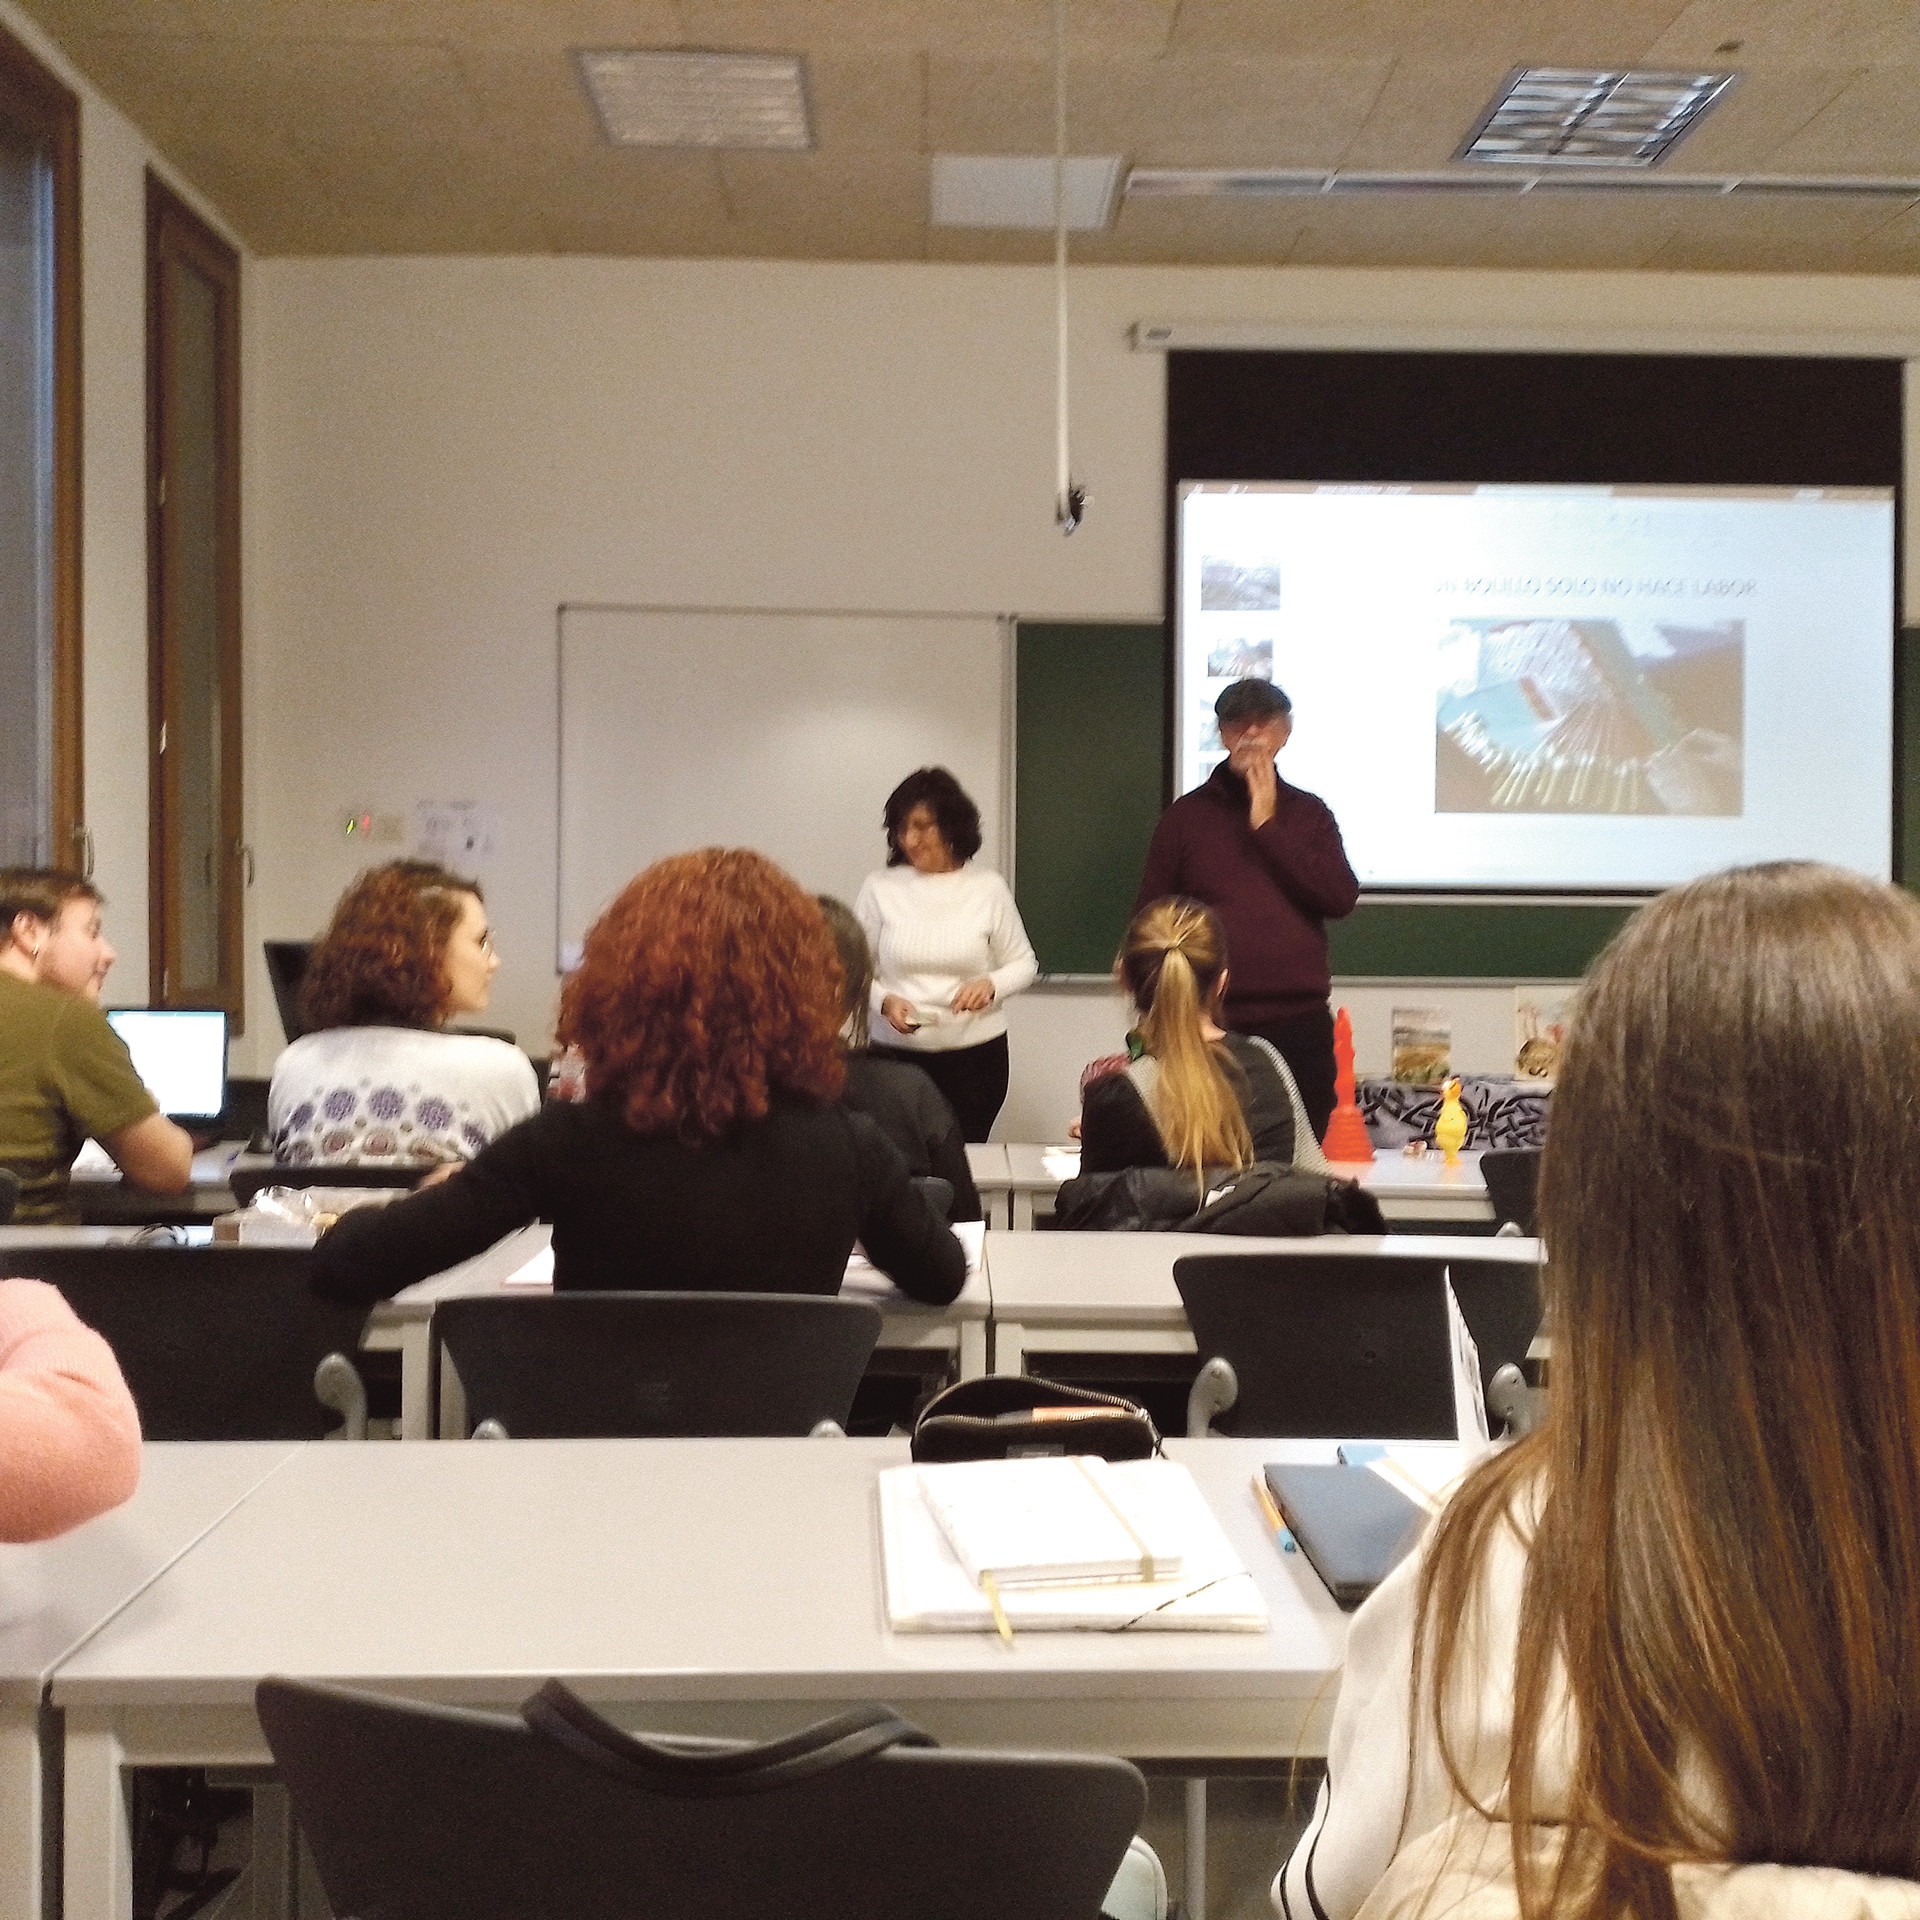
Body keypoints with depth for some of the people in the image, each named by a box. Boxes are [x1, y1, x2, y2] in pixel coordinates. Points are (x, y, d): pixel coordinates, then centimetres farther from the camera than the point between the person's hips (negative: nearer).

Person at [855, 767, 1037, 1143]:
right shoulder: (879, 889, 1)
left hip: (976, 1055, 0)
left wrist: (991, 984, -11)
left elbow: (1023, 963, 9)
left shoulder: (987, 887, 2)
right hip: (897, 1054, 0)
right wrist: (885, 1001, -14)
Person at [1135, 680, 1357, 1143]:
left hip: (1299, 1023, 1)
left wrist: (1266, 826, -4)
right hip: (1209, 1026, -1)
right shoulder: (1187, 814, 9)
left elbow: (1341, 898, -3)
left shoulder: (1310, 813, 12)